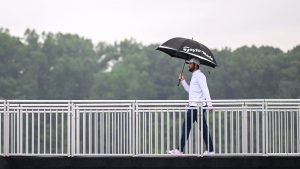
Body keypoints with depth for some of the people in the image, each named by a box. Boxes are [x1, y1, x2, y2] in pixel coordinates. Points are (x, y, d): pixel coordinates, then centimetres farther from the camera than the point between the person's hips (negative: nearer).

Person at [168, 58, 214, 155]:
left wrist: (209, 104, -25)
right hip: (194, 106, 10)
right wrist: (183, 81, 16)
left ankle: (180, 150, -4)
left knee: (186, 127, -6)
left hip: (196, 106, -10)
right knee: (203, 128, 7)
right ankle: (210, 150, 6)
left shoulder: (199, 76, -10)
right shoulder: (194, 76, 21)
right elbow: (189, 90, 25)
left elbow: (205, 90, -18)